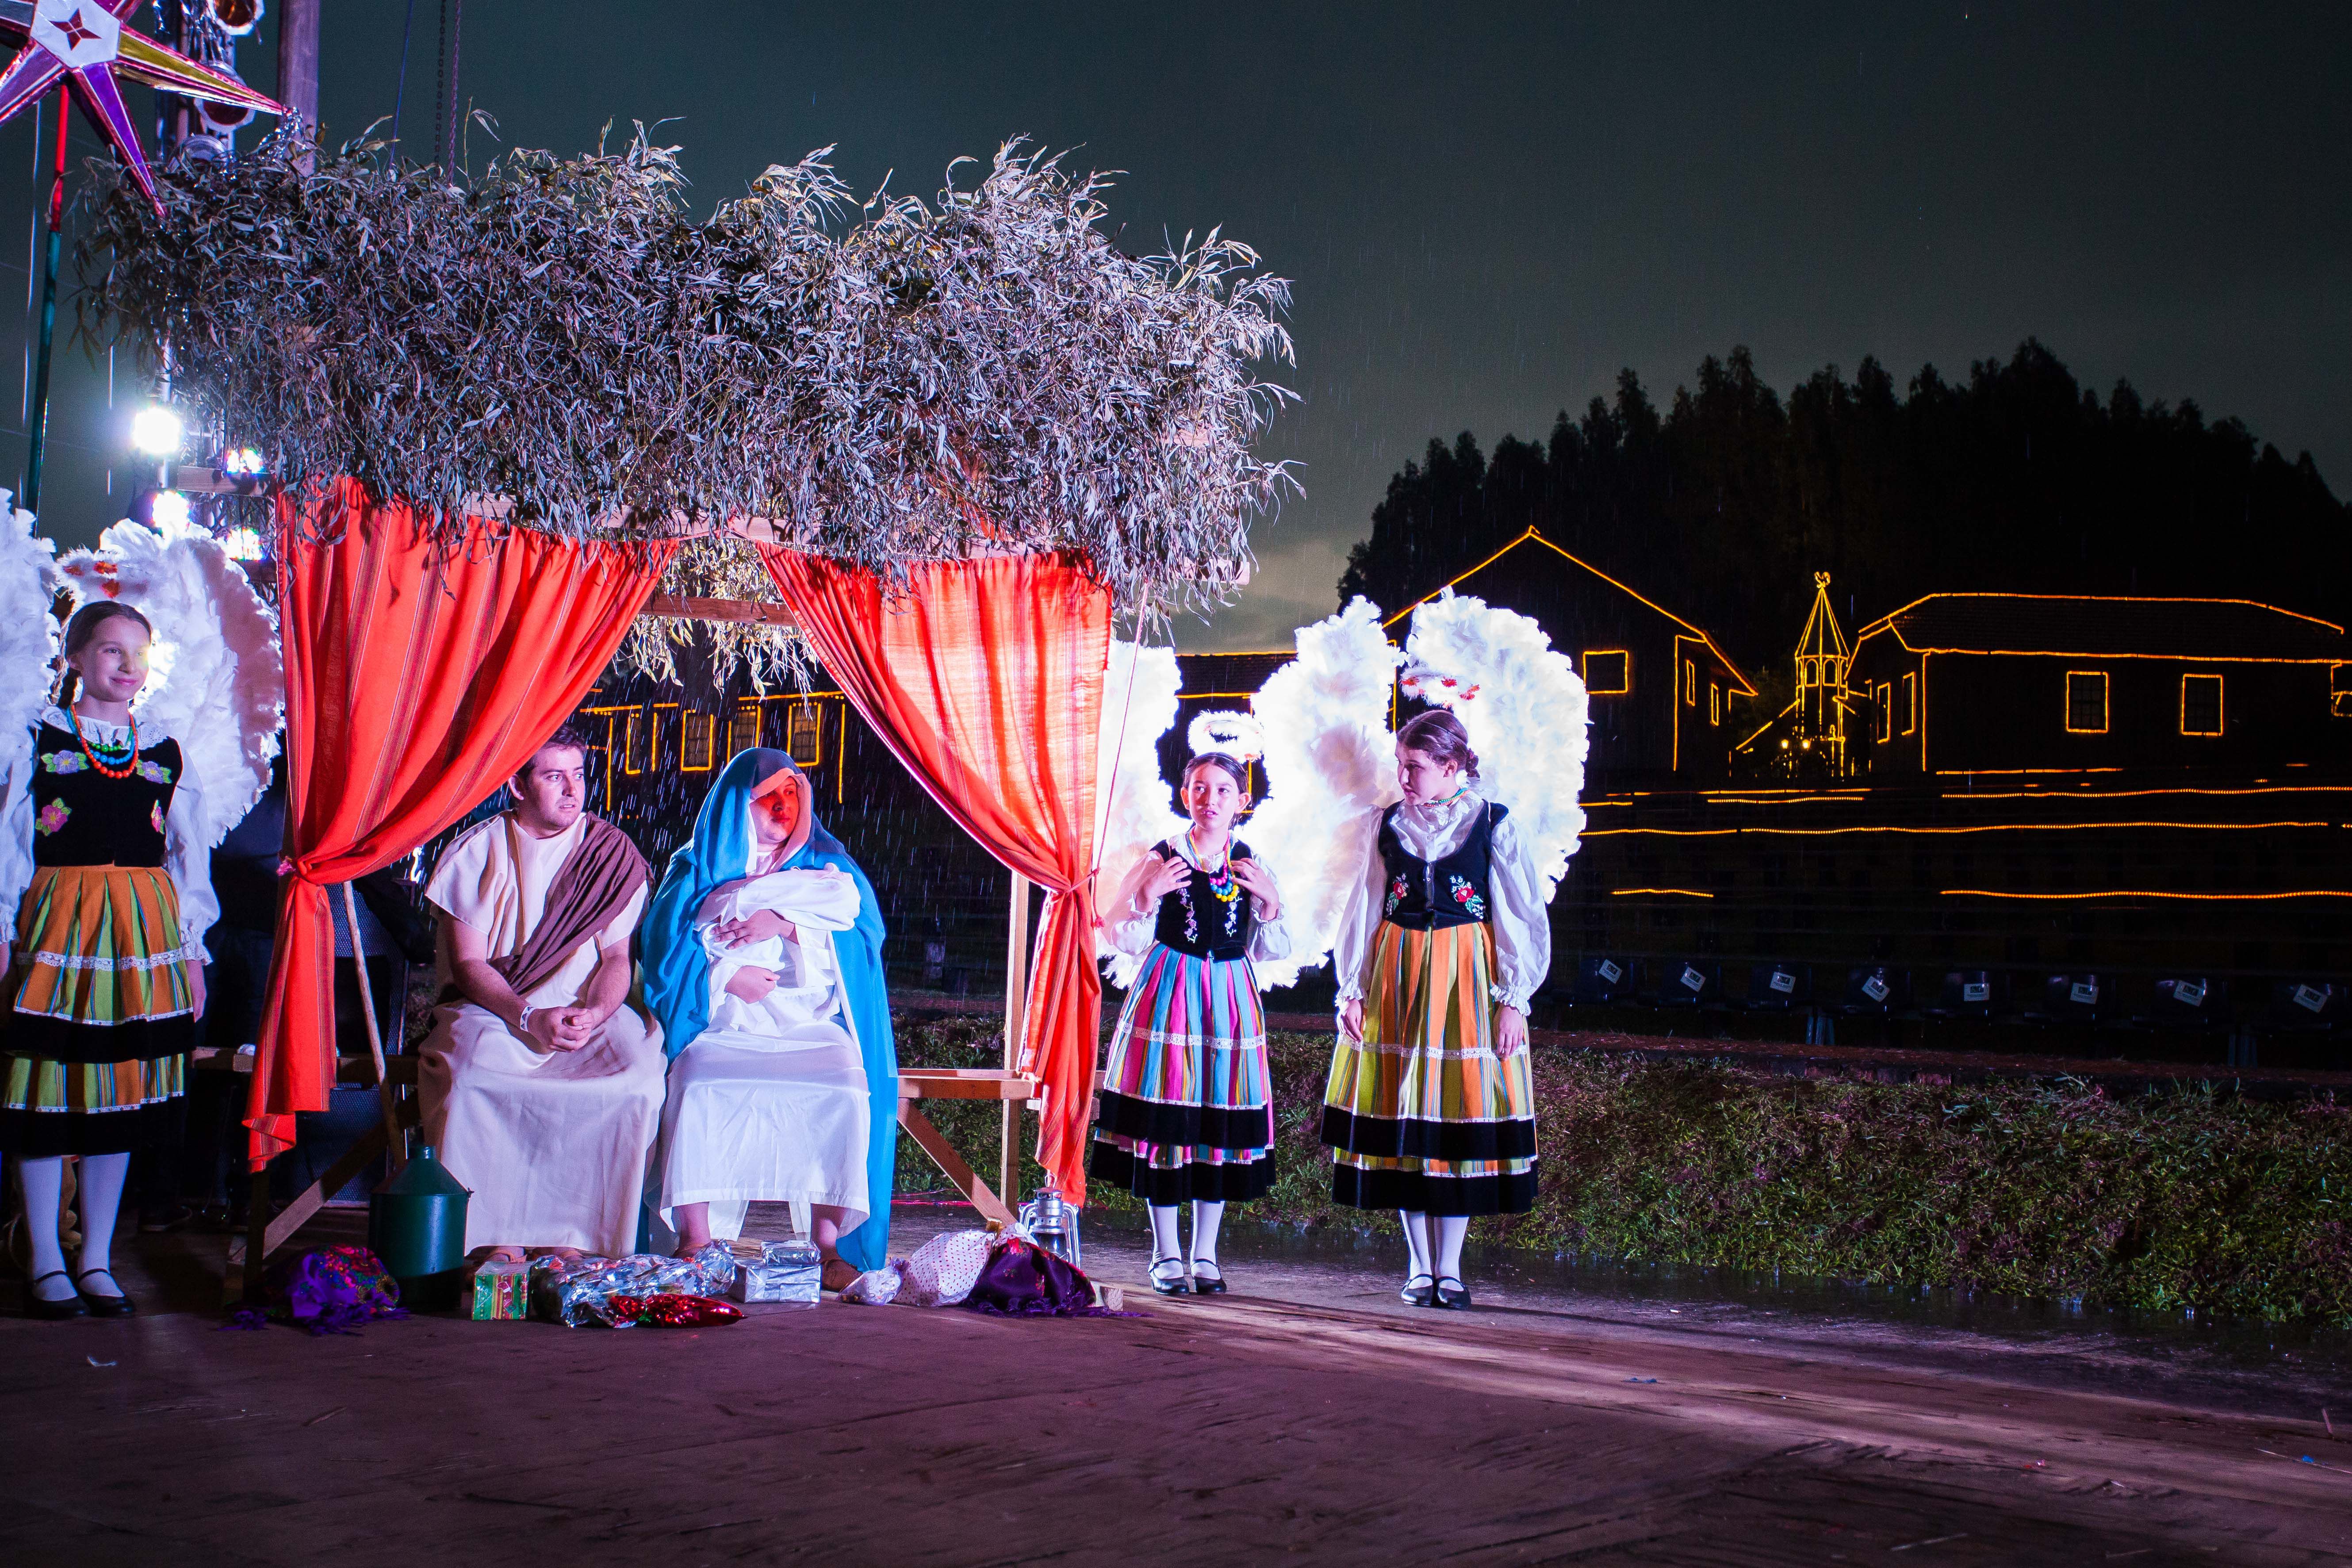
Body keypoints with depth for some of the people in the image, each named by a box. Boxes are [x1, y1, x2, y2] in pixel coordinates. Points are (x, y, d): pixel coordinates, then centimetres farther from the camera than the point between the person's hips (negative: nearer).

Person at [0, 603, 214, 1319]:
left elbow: (188, 856, 13)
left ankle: (96, 1261, 15)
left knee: (121, 1097, 6)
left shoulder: (165, 752, 11)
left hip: (145, 932, 3)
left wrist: (191, 948, 9)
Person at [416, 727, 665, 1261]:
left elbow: (617, 959, 3)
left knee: (636, 1080, -29)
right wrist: (529, 1016, -21)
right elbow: (469, 963, -4)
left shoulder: (612, 853, 5)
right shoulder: (477, 851, 0)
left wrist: (595, 1014, -19)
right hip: (492, 1007, -1)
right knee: (472, 1076, -34)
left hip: (590, 1013, 1)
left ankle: (570, 1234, -17)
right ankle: (499, 1234, -20)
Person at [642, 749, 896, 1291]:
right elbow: (667, 950, 6)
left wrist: (785, 924, -8)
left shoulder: (828, 866, 19)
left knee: (845, 1091, -30)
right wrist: (726, 977, -11)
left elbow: (863, 931, 4)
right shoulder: (698, 869, 16)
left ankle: (829, 1242, -24)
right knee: (699, 1090, -32)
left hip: (812, 1026, 1)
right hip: (723, 1024, 0)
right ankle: (695, 1240, -25)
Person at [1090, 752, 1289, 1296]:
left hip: (1229, 995, 3)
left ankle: (1205, 1255, 16)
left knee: (1221, 1122, 4)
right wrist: (1148, 894, -17)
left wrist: (1270, 901, -6)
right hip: (1169, 994, -3)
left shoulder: (1252, 868, 6)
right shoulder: (1161, 859, -2)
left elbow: (1272, 950, 10)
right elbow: (1122, 937, -1)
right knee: (1165, 1117, -2)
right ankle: (1166, 1255, 10)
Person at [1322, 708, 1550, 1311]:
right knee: (1404, 1115, 3)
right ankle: (1420, 1266, 13)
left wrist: (1513, 1000, -6)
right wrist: (1353, 989, 3)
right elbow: (1364, 910, 9)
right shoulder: (1391, 826, 7)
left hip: (1466, 978, -3)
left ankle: (1449, 1268, 7)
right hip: (1397, 975, 3)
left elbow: (1520, 918, -1)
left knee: (1460, 1114, -3)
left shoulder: (1494, 827, -2)